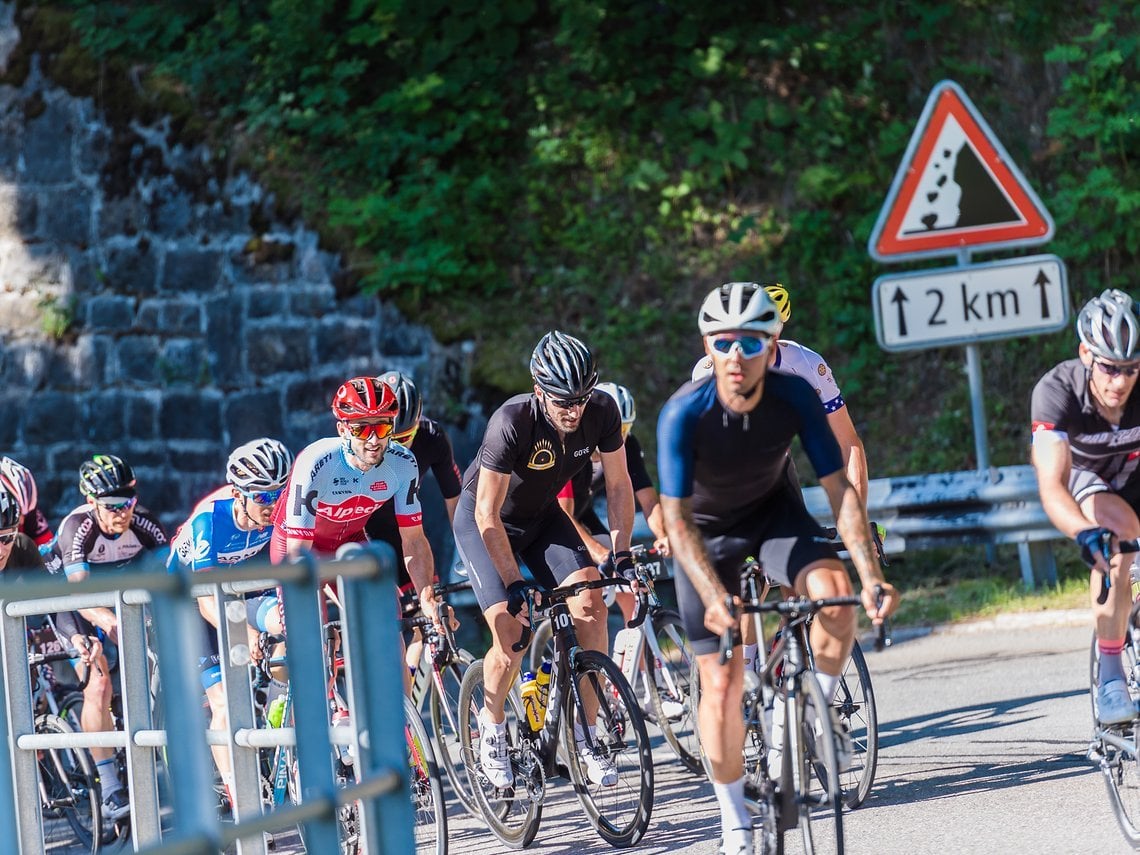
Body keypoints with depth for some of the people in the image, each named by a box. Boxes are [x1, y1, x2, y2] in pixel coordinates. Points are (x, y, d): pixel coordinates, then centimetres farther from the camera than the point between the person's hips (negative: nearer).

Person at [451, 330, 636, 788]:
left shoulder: (601, 412, -22)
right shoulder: (511, 423, -35)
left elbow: (619, 485, -8)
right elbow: (488, 513, -29)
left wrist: (621, 554, -16)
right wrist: (514, 584, -31)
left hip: (542, 515, 4)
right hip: (484, 521, -4)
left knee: (590, 604, -17)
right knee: (511, 636, -16)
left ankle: (586, 735, -7)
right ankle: (491, 723, 14)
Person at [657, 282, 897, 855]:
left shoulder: (794, 397, -25)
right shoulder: (684, 413, -31)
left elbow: (839, 489, -23)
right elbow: (676, 520, -32)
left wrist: (872, 575, -35)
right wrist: (714, 596, -46)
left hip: (773, 513, 1)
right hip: (706, 531, -1)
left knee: (834, 587, -30)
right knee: (722, 684, -5)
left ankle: (819, 707, -4)